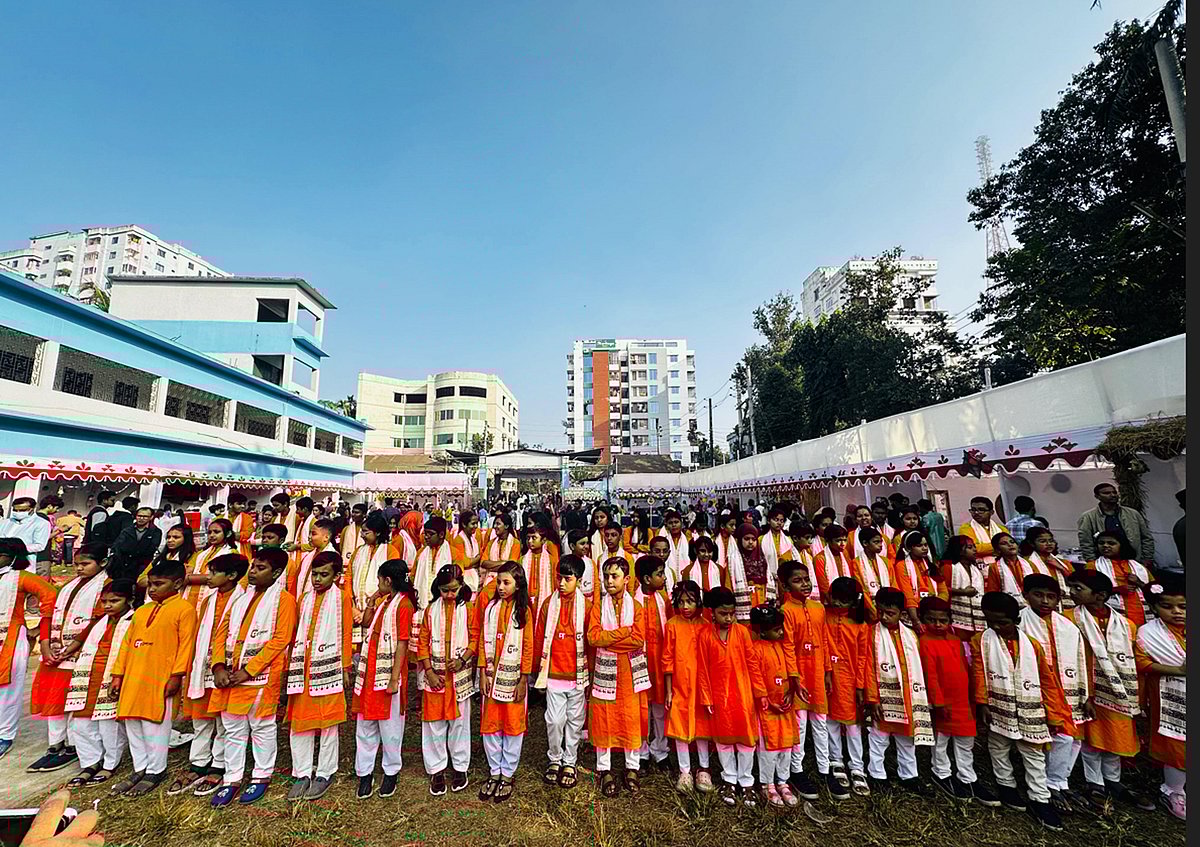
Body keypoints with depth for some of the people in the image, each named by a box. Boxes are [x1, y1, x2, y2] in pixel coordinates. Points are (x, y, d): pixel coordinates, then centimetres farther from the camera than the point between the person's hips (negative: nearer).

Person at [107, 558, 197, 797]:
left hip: (160, 679, -7)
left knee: (155, 726, 2)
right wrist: (118, 674, 11)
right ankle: (140, 768, 30)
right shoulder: (141, 611, 15)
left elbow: (186, 644, -13)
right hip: (133, 678, 7)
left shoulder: (184, 608, -9)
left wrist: (177, 675, -16)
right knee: (132, 723, 14)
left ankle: (155, 771, 18)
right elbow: (127, 642, 17)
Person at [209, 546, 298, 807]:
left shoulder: (283, 599, -9)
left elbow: (280, 639, -15)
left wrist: (248, 670, -16)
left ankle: (261, 776, 24)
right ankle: (231, 779, 29)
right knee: (233, 728, 15)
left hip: (261, 676, -6)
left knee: (262, 727, 7)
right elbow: (222, 632, 11)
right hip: (230, 676, 6)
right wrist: (219, 666, -4)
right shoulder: (242, 598, 13)